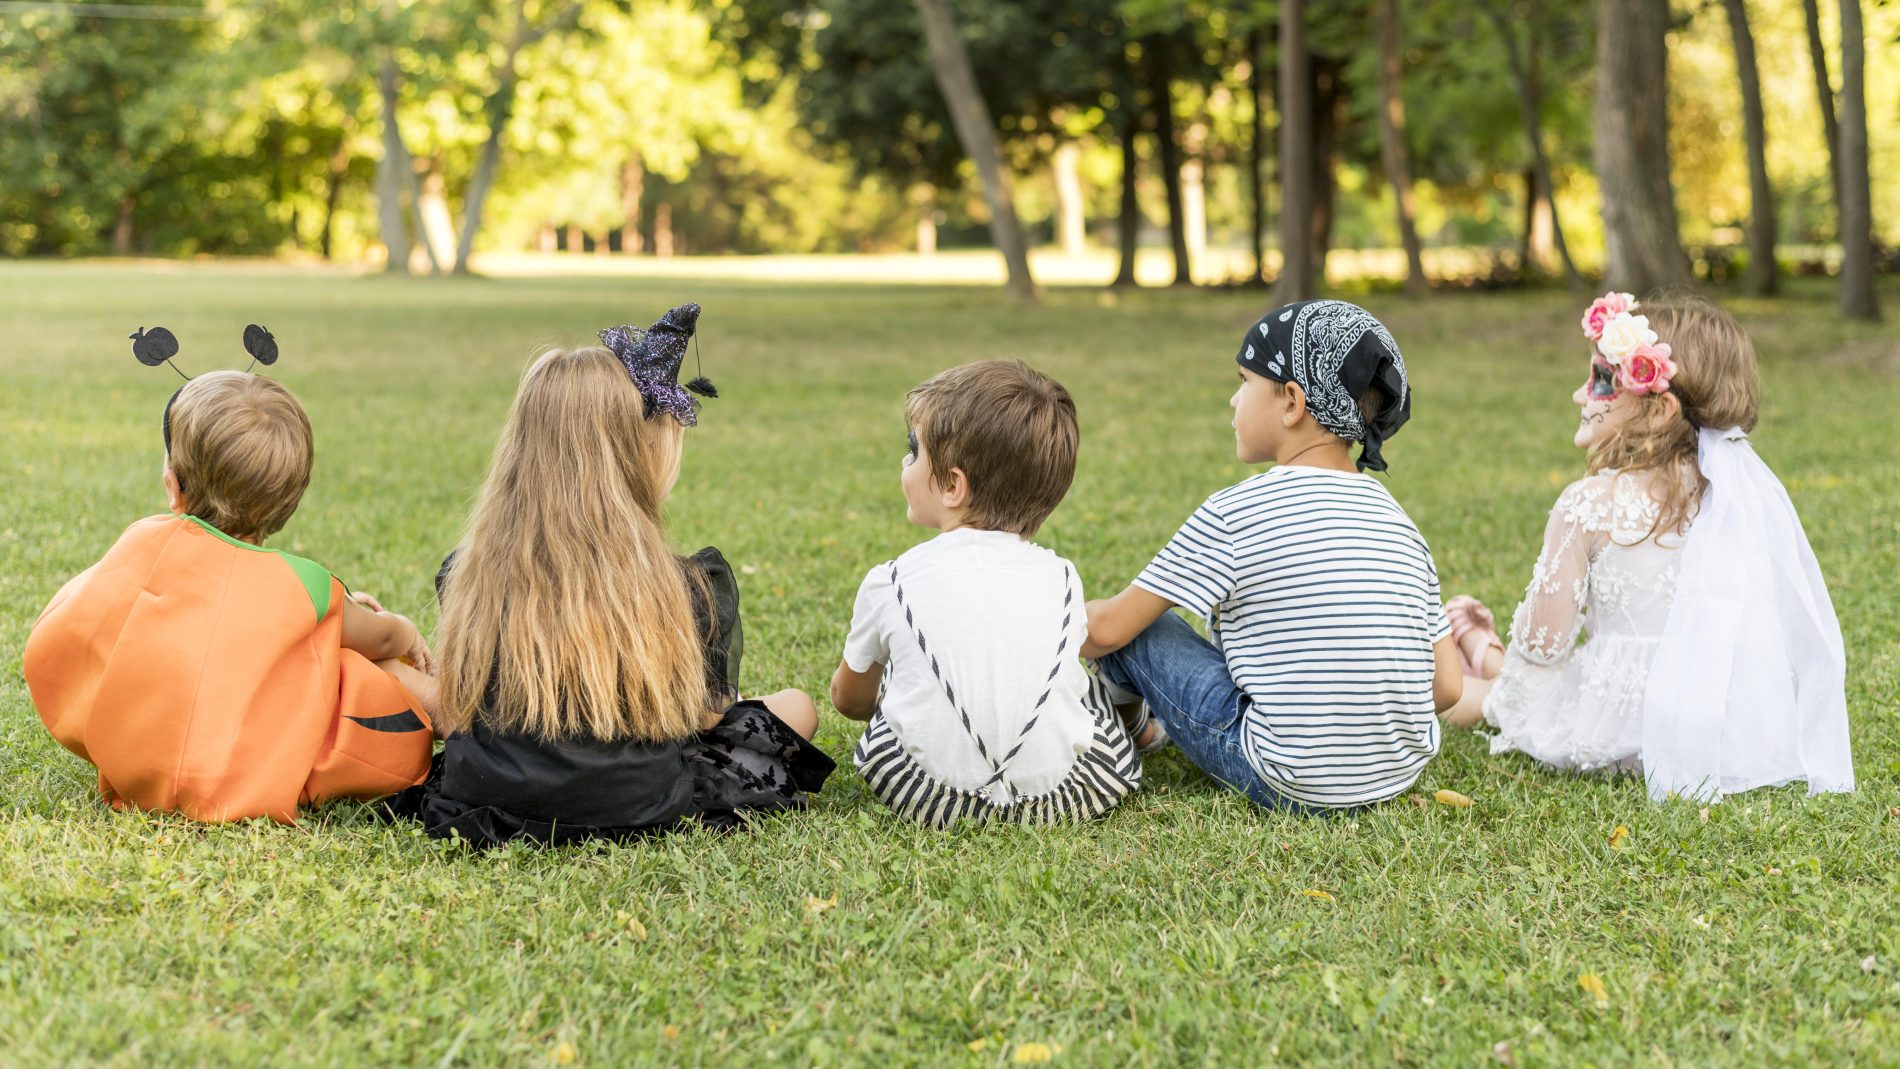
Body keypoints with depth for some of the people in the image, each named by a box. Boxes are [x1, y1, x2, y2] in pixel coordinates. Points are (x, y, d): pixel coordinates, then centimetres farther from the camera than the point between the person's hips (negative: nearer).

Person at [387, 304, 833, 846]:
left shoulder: (465, 573, -6)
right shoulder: (682, 588, -15)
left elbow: (458, 701, 5)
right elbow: (707, 716, -2)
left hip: (480, 806, 2)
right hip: (627, 811, -2)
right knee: (795, 708, 18)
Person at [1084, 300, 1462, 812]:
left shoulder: (1234, 513, -11)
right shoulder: (1395, 519, 6)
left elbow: (1107, 629, -5)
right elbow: (1445, 687, 4)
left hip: (1292, 788, -7)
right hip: (1400, 775, 7)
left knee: (1139, 627, 6)